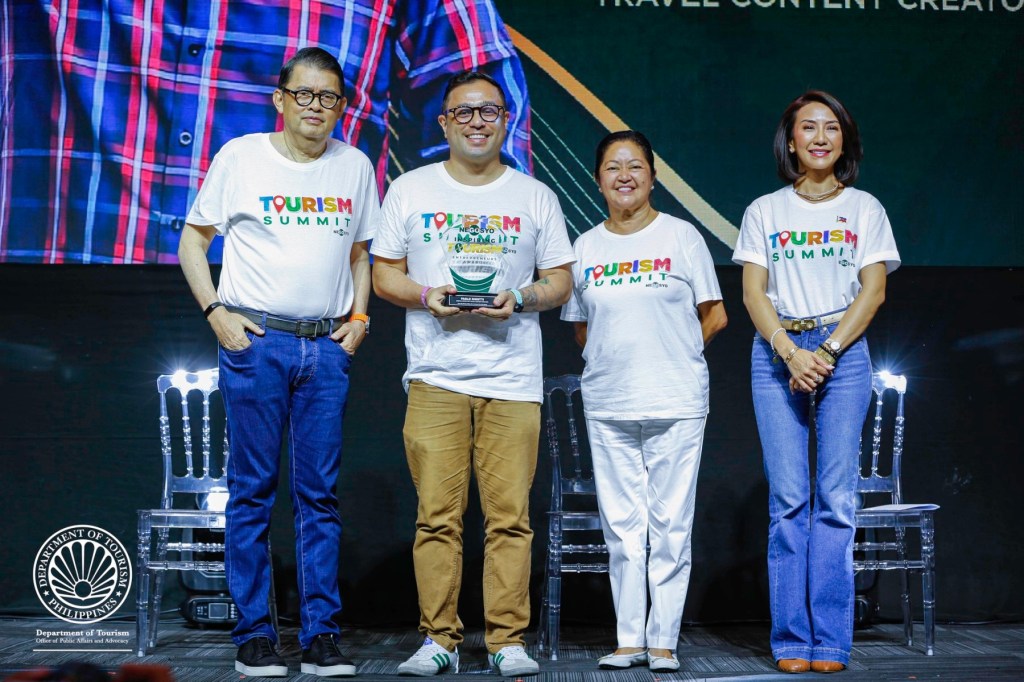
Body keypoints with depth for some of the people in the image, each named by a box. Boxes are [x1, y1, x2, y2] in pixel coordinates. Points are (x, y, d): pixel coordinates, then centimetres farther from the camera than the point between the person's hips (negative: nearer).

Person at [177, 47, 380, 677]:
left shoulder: (355, 166, 11)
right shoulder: (241, 156, 2)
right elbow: (194, 241, 7)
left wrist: (358, 318, 6)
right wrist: (216, 310, -5)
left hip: (327, 348, 3)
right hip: (255, 341, -3)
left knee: (321, 494, 4)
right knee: (253, 490, 0)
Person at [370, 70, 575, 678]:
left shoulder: (536, 197, 12)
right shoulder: (410, 191, 11)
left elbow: (561, 282, 12)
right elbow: (384, 273, 12)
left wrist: (520, 298, -9)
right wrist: (426, 296, -8)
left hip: (514, 381, 0)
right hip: (435, 377, 0)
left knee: (510, 517, -3)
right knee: (438, 515, -3)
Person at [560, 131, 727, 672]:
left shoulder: (682, 236, 2)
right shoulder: (585, 247, 10)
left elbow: (714, 316, 4)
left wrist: (669, 356, 7)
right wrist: (618, 360, 9)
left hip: (675, 403, -3)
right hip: (607, 407, 3)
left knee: (671, 526, -1)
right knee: (621, 527, 5)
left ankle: (663, 642, 6)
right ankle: (629, 639, 13)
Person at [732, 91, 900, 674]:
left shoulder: (865, 208, 10)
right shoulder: (764, 211, 12)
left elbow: (873, 291, 2)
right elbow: (753, 292, 4)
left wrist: (826, 353, -10)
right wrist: (791, 352, -11)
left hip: (843, 352, 0)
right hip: (777, 354, 1)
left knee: (837, 499, -6)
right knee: (788, 499, -3)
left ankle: (831, 641, -2)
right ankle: (792, 640, 1)